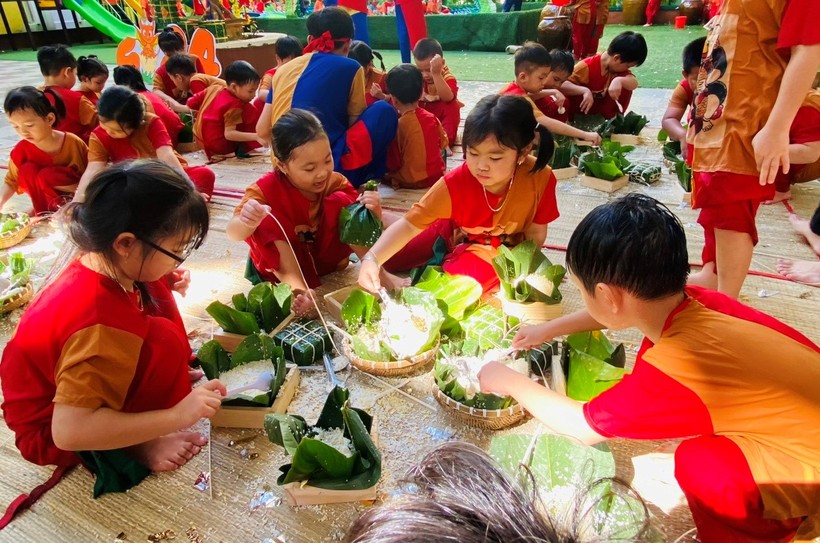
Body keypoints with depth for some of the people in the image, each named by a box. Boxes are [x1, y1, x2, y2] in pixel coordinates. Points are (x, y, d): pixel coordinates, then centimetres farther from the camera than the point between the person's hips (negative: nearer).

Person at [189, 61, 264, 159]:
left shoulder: (214, 88, 1)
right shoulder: (234, 105, -21)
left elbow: (191, 103, 9)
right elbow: (229, 134, -27)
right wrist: (256, 137, -31)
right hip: (220, 147, -8)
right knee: (250, 111, -11)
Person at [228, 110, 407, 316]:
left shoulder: (335, 182, -14)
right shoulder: (267, 189, -23)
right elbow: (234, 234, -30)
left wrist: (372, 212, -36)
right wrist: (245, 222, -55)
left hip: (326, 257, 2)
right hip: (281, 266, -2)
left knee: (340, 201, -19)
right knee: (267, 219, -29)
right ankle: (298, 289, -36)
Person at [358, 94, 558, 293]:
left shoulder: (540, 177, -28)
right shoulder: (455, 183, -30)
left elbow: (536, 234, -12)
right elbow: (409, 224, -31)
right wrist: (372, 259, -46)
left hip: (502, 253, -1)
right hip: (455, 237, 1)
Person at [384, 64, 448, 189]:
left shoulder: (398, 126, -18)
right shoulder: (431, 117, -3)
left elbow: (393, 164, -13)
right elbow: (443, 143, 14)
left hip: (412, 182, -6)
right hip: (437, 176, 6)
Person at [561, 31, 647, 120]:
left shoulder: (619, 68, -8)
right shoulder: (587, 66, -24)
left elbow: (634, 84, -24)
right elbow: (561, 85, -34)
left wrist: (619, 80, -45)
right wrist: (585, 91, -49)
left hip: (600, 113, 5)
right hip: (578, 112, -5)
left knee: (626, 83, -17)